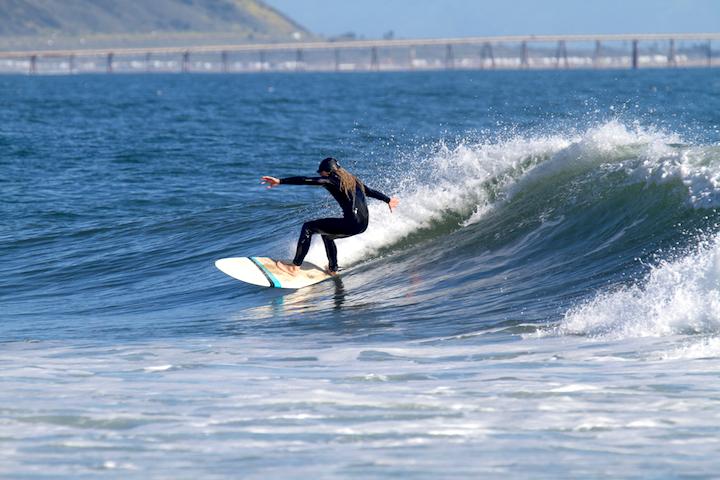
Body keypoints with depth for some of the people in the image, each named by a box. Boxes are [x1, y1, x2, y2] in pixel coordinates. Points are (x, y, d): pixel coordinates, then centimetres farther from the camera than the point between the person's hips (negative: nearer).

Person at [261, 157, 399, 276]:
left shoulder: (331, 180, -4)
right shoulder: (351, 180, 20)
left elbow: (306, 180, -13)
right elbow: (370, 191, 31)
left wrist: (280, 181, -18)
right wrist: (388, 200, 46)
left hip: (351, 224, -9)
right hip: (363, 224, 9)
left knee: (308, 227, 0)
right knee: (326, 233, 33)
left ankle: (295, 267, -2)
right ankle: (333, 269, 41)